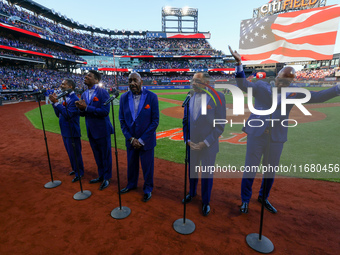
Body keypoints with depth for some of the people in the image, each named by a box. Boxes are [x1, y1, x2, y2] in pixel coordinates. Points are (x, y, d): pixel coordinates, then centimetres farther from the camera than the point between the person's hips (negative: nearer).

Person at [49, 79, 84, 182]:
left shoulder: (74, 99, -17)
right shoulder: (65, 98, 10)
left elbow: (68, 115, -27)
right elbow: (58, 114, 11)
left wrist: (56, 103, -24)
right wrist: (54, 102, 0)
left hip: (72, 132, -9)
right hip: (65, 131, 9)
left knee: (75, 153, 3)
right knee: (70, 152, 20)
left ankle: (79, 173, 18)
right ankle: (75, 169, 37)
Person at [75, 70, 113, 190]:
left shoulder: (103, 93, -12)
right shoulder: (84, 94, 10)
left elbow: (105, 111, -22)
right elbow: (82, 114, 11)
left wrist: (87, 107, -23)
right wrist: (81, 108, -11)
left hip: (102, 130, -7)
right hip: (91, 131, 7)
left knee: (105, 155, 7)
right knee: (97, 155, 19)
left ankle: (107, 178, 23)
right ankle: (101, 175, 36)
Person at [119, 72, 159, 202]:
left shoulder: (152, 97, -12)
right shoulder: (124, 97, -2)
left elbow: (155, 121, -12)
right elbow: (122, 120, 3)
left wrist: (141, 140, -13)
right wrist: (130, 138, -8)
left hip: (146, 140, -3)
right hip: (130, 139, 3)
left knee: (147, 166, 10)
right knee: (131, 164, 19)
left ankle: (148, 189, 34)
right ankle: (131, 184, 45)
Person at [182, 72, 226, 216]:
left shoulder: (218, 97, -13)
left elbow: (220, 125, -12)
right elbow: (185, 121, 7)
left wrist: (206, 142, -16)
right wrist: (187, 140, -4)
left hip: (208, 145, -3)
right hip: (192, 144, 4)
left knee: (207, 174, 12)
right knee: (192, 171, 20)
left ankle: (205, 202, 37)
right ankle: (192, 193, 48)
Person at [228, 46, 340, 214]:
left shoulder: (294, 93, 6)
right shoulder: (261, 87, -1)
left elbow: (317, 96, 2)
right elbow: (243, 85, -13)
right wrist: (239, 63, -26)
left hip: (277, 139, 4)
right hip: (256, 135, -3)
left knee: (271, 171, 17)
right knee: (250, 169, 5)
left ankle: (263, 198, 41)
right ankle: (245, 200, 27)